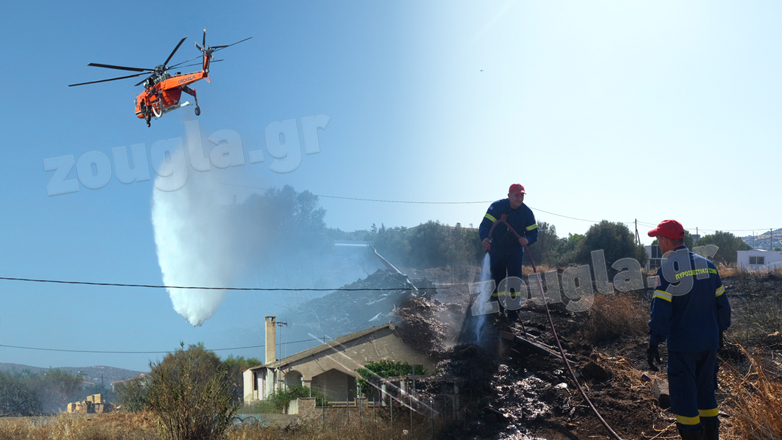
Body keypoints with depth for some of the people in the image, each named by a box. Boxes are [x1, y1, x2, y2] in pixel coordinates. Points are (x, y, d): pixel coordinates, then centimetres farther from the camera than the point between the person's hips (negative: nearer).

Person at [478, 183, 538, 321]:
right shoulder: (497, 207, -17)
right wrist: (484, 238, -44)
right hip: (496, 250, -1)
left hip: (515, 251, 1)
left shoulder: (527, 212, -9)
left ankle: (513, 310, 4)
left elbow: (534, 233, -9)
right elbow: (485, 225, -23)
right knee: (496, 280, 4)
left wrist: (527, 240, -33)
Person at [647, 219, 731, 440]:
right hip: (709, 342, 7)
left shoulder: (668, 269, -14)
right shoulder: (707, 265, 5)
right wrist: (719, 331, 22)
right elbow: (722, 303, 11)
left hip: (682, 344, -6)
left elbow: (661, 311, -17)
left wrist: (653, 344, -12)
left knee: (683, 396, 2)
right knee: (706, 391, 19)